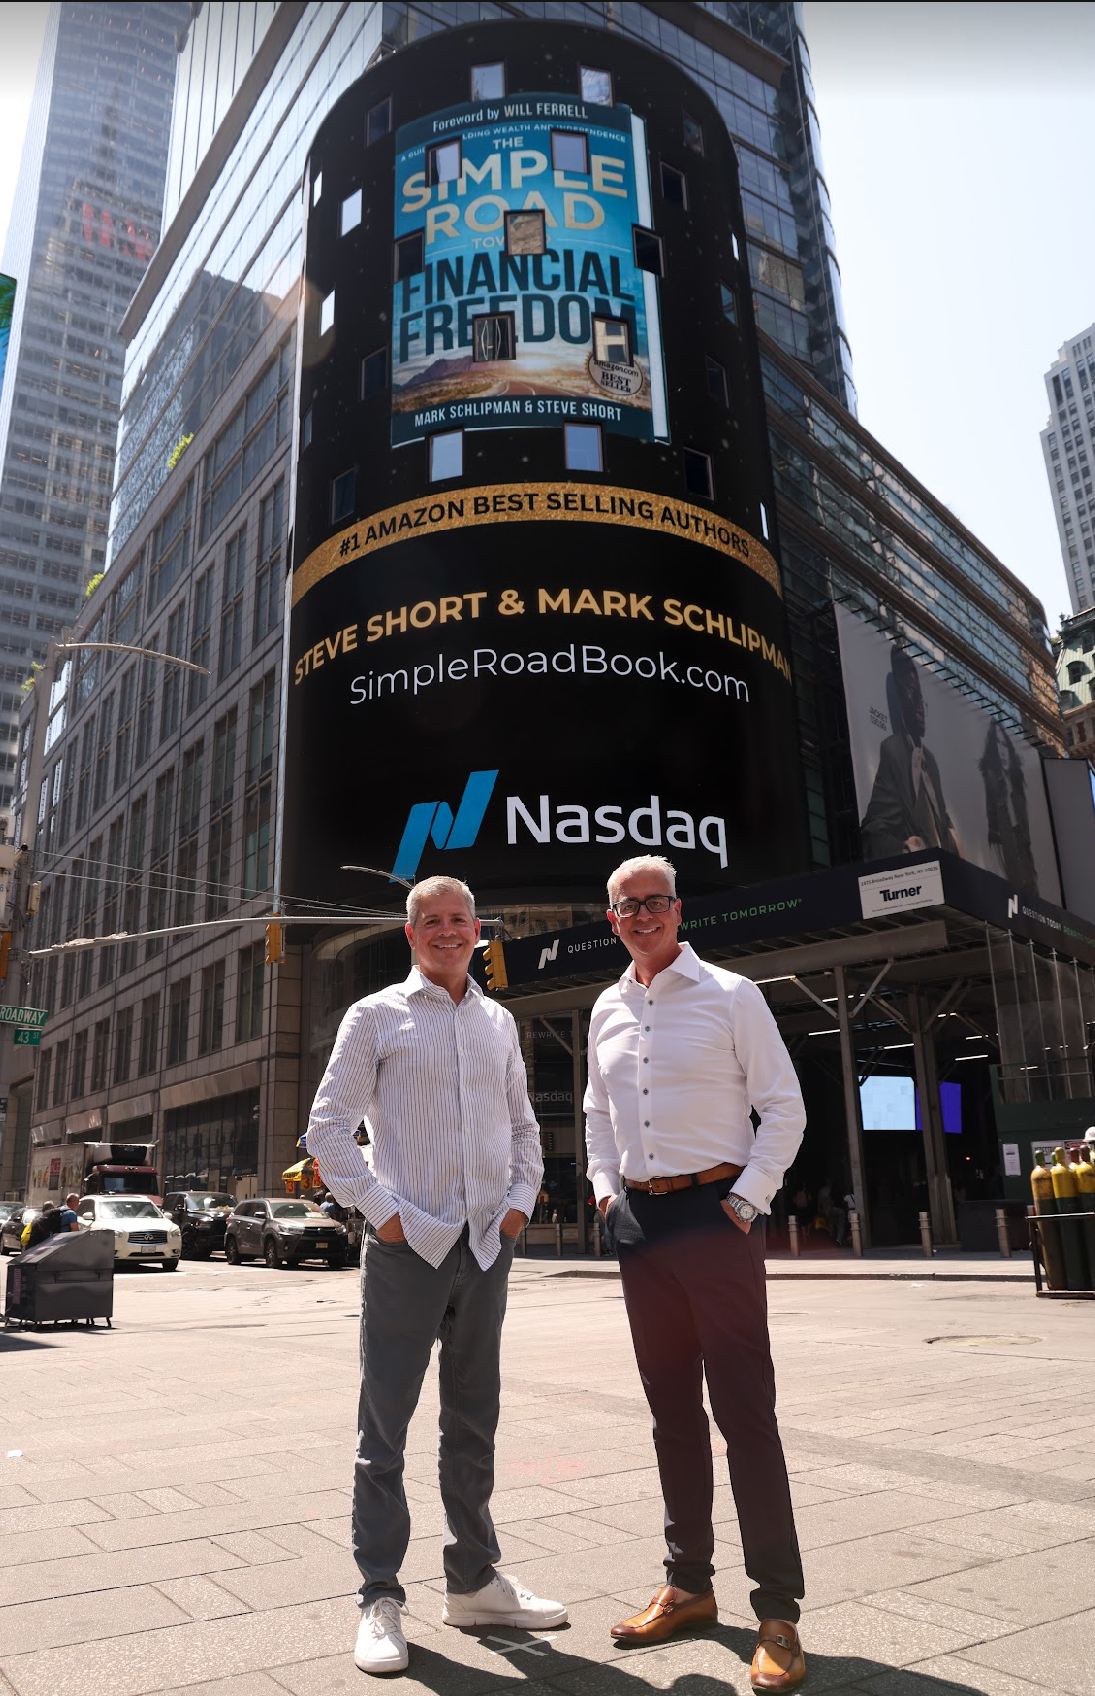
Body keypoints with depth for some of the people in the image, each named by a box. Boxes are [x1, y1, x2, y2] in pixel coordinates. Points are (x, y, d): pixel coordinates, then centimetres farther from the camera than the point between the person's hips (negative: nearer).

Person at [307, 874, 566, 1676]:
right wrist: (382, 1210, -11)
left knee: (473, 1423, 15)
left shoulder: (498, 1022, 11)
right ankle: (381, 1601, 17)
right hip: (407, 1247, -4)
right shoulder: (376, 1017, -2)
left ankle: (474, 1582, 29)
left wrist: (520, 1201, 6)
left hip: (486, 1247, 5)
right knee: (385, 1429, 2)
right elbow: (329, 1128, -4)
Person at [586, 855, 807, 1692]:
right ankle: (689, 1584, 28)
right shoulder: (606, 1012, 11)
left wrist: (748, 1198, -11)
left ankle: (778, 1612, 10)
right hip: (639, 1218, 5)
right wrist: (605, 1186, 10)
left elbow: (784, 1106, -4)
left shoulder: (730, 995, -4)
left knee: (745, 1409, -3)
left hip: (716, 1212, -5)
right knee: (672, 1411, 14)